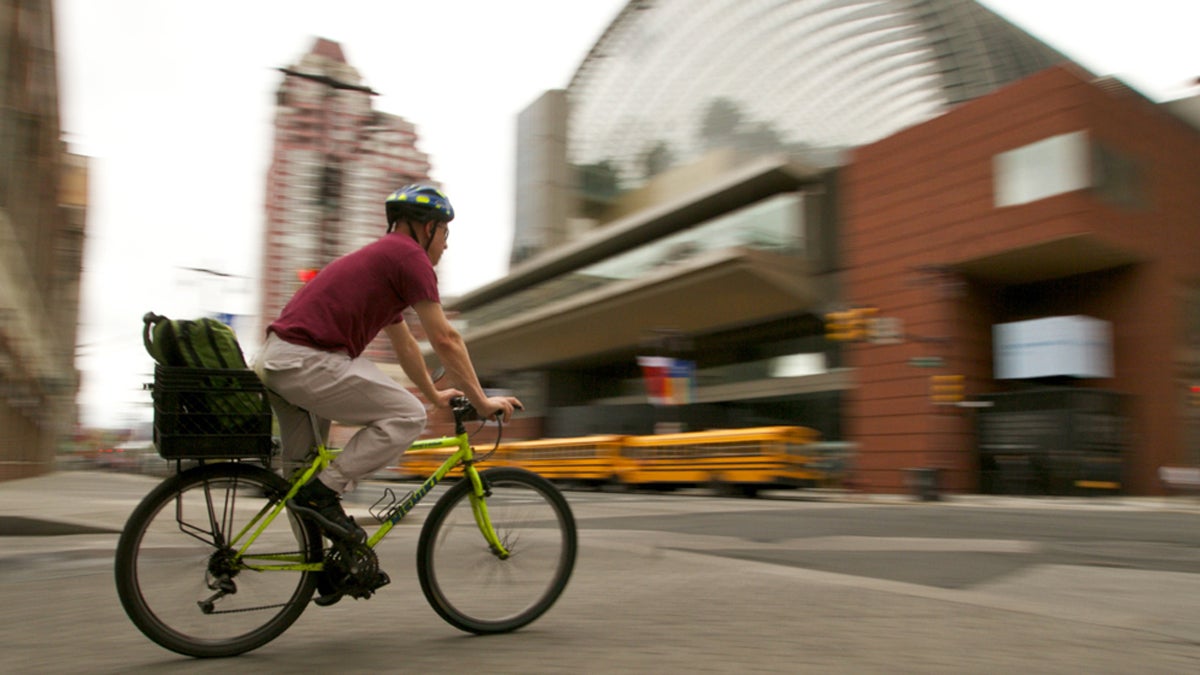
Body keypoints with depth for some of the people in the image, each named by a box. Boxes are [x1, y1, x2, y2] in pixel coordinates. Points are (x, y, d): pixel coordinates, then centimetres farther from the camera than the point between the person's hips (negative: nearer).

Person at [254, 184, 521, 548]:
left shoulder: (382, 255, 27)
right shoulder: (409, 255, -4)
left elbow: (404, 343, 35)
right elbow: (445, 340, -7)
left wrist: (435, 394, 42)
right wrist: (481, 401, 1)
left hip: (273, 361, 11)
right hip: (307, 361, -11)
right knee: (407, 416, -4)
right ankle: (323, 493, -5)